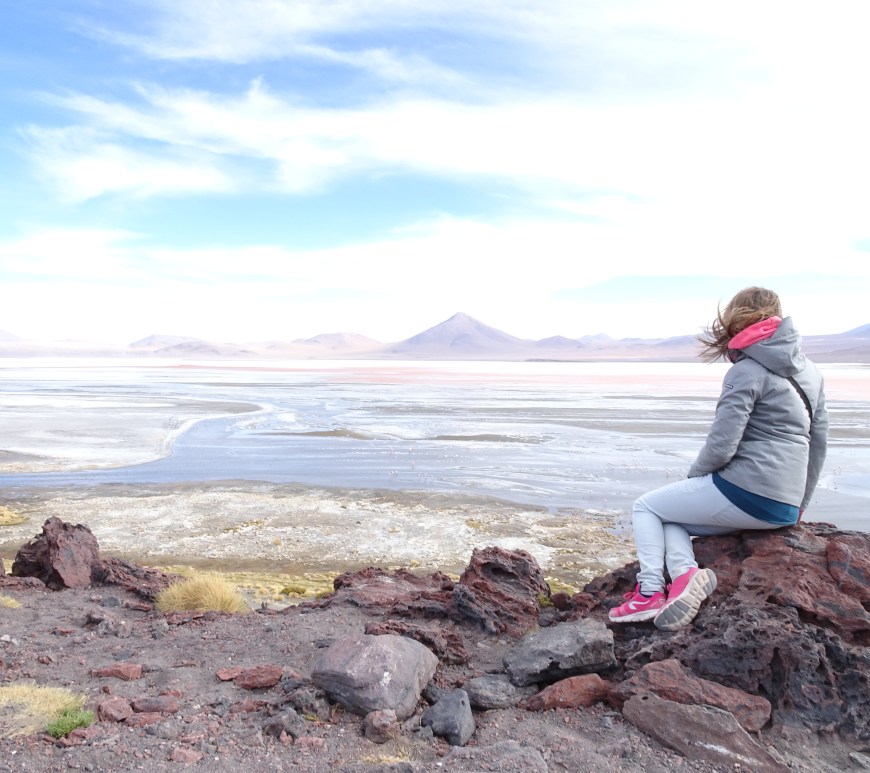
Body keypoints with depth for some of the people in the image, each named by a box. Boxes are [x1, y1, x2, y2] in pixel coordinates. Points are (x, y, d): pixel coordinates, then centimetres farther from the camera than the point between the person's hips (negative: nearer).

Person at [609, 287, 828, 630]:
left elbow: (721, 446, -16)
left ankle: (650, 592, 1)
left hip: (745, 492, -8)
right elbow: (818, 443, 17)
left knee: (646, 506, 12)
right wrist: (798, 505, 23)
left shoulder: (746, 371, -10)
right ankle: (685, 574, -6)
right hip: (784, 509, 9)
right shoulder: (810, 372, 14)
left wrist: (693, 475, 4)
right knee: (671, 519, 21)